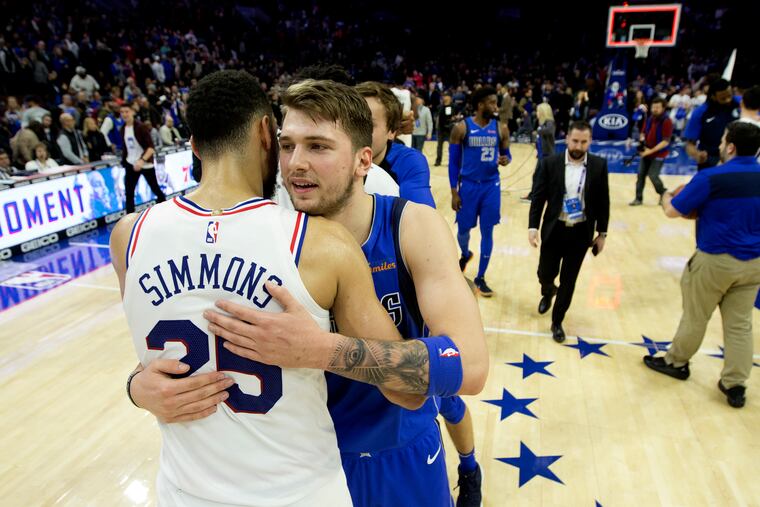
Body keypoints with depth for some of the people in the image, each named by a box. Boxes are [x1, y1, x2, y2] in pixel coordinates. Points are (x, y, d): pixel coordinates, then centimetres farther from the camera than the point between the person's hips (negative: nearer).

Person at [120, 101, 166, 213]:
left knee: (156, 189, 9)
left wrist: (142, 160, -34)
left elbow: (151, 147, -21)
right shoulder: (123, 129, 4)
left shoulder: (141, 127, -14)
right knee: (129, 193, 0)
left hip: (146, 164, -5)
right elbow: (125, 147, 16)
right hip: (131, 164, 5)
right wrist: (123, 161, 14)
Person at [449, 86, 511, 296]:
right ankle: (465, 255, 45)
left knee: (487, 232, 4)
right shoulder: (461, 128, -7)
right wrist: (454, 192, -8)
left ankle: (480, 277, 17)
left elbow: (506, 154, 11)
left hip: (491, 186, 2)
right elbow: (453, 162, -5)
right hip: (468, 185, -2)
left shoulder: (501, 128, 1)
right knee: (464, 229, 9)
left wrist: (505, 160, -15)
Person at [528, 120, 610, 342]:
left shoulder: (599, 165, -3)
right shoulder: (550, 163, -7)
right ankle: (547, 293, 46)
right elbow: (538, 197, -4)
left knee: (568, 281, 6)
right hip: (554, 230, 0)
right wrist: (533, 227, -12)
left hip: (581, 232, 1)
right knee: (545, 274, 8)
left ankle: (557, 322, 24)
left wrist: (602, 233, 4)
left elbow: (603, 202, 3)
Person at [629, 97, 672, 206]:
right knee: (641, 174, 5)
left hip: (658, 154, -6)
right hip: (646, 152, 7)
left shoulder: (667, 122, -16)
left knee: (653, 176, -8)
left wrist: (651, 151, -25)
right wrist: (642, 141, -6)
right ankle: (638, 198, 15)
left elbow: (665, 142, -20)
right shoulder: (649, 119, 4)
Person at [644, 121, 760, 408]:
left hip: (715, 260, -5)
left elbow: (672, 212, -12)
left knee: (695, 317, 12)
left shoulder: (711, 177, -18)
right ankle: (735, 385, 20)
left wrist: (667, 197, 11)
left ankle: (676, 362, 31)